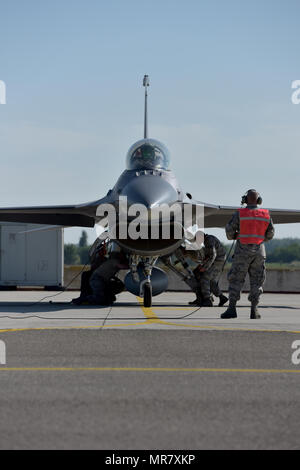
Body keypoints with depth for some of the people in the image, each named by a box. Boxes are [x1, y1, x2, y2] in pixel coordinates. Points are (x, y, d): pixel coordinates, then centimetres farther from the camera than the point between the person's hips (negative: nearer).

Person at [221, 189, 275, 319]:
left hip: (243, 250, -2)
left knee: (236, 280, 2)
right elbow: (270, 234, 9)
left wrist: (233, 236, 18)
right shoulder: (266, 215, 2)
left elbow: (229, 230, -4)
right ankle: (254, 311, 3)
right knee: (256, 281, 8)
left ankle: (232, 309, -5)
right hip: (259, 251, 2)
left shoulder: (239, 214, -6)